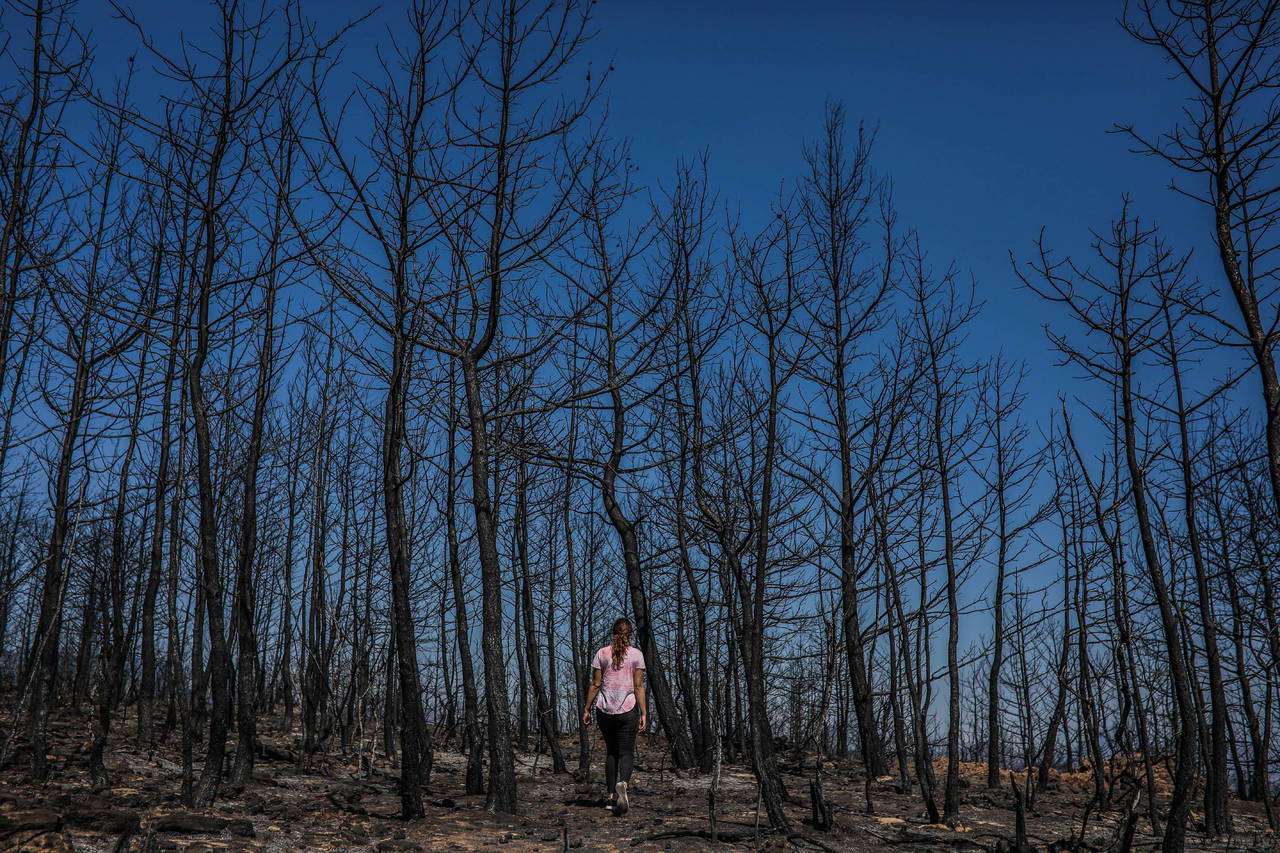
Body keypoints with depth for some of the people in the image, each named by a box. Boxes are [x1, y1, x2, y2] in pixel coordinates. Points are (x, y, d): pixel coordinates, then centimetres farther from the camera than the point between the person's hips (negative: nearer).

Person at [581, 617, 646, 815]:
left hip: (604, 709, 2)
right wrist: (643, 713, -3)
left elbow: (595, 684, 2)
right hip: (627, 709, -2)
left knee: (611, 751, 15)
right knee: (626, 752, 1)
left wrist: (586, 709, 9)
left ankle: (612, 796, 12)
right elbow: (639, 686, -5)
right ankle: (622, 783, -29)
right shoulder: (636, 654, -1)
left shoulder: (602, 654, 3)